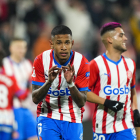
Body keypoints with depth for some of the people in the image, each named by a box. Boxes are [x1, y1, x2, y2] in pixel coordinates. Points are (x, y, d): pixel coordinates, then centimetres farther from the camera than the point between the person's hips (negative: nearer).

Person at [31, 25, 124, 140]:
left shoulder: (82, 63, -10)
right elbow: (35, 99, -12)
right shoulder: (41, 60, -10)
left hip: (73, 120, 1)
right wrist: (49, 81, -30)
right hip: (48, 117, -1)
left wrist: (70, 83, -30)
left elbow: (82, 102, -13)